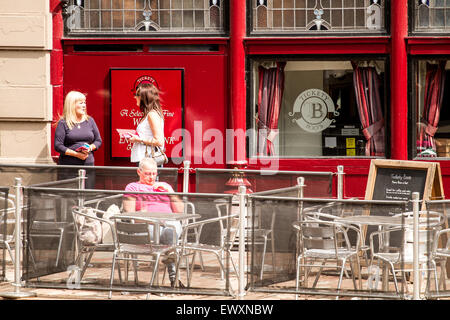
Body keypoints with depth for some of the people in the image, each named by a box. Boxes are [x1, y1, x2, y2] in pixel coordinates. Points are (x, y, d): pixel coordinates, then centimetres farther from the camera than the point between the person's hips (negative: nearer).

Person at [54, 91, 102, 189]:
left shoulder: (90, 121, 13)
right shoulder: (63, 123, 0)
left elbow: (98, 141, 18)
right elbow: (58, 146, -5)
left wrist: (90, 148, -4)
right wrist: (76, 154, -13)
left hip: (88, 166, 4)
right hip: (68, 166, -4)